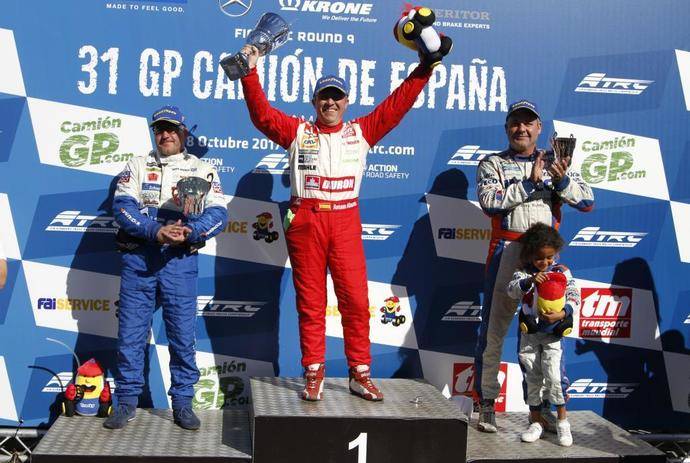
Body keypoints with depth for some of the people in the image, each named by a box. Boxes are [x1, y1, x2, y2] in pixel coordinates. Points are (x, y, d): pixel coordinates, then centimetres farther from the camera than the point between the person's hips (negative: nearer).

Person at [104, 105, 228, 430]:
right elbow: (122, 207, -3)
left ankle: (182, 403, 13)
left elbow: (218, 214, -2)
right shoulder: (137, 166, 12)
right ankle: (127, 401, 15)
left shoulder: (203, 170, 10)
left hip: (180, 260, -1)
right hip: (138, 258, 1)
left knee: (182, 333, 1)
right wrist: (155, 231, -18)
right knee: (131, 331, 3)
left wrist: (189, 232, -21)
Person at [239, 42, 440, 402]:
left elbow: (396, 106, 11)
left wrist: (424, 68, 7)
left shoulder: (361, 132, 14)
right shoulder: (297, 132, 11)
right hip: (305, 221, 0)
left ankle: (360, 374, 7)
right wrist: (251, 73, -5)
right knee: (310, 301, 4)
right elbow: (261, 113, 3)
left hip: (345, 220, 1)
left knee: (356, 299, -3)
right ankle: (314, 373, 12)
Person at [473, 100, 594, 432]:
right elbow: (490, 202, -11)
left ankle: (545, 402, 14)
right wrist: (530, 183, -13)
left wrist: (562, 180, -14)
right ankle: (486, 402, 7)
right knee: (494, 327, -1)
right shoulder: (492, 164, 8)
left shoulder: (555, 162, 13)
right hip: (506, 251, -2)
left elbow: (587, 202, 4)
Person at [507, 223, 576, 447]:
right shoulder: (524, 272, -2)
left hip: (553, 335, -2)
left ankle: (562, 420, 4)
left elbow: (574, 296, -6)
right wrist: (530, 280, -35)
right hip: (529, 334, 2)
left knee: (554, 375, -13)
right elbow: (512, 290, -18)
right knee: (532, 378, 9)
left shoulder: (562, 272, -2)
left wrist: (562, 313, -22)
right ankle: (536, 421, 21)